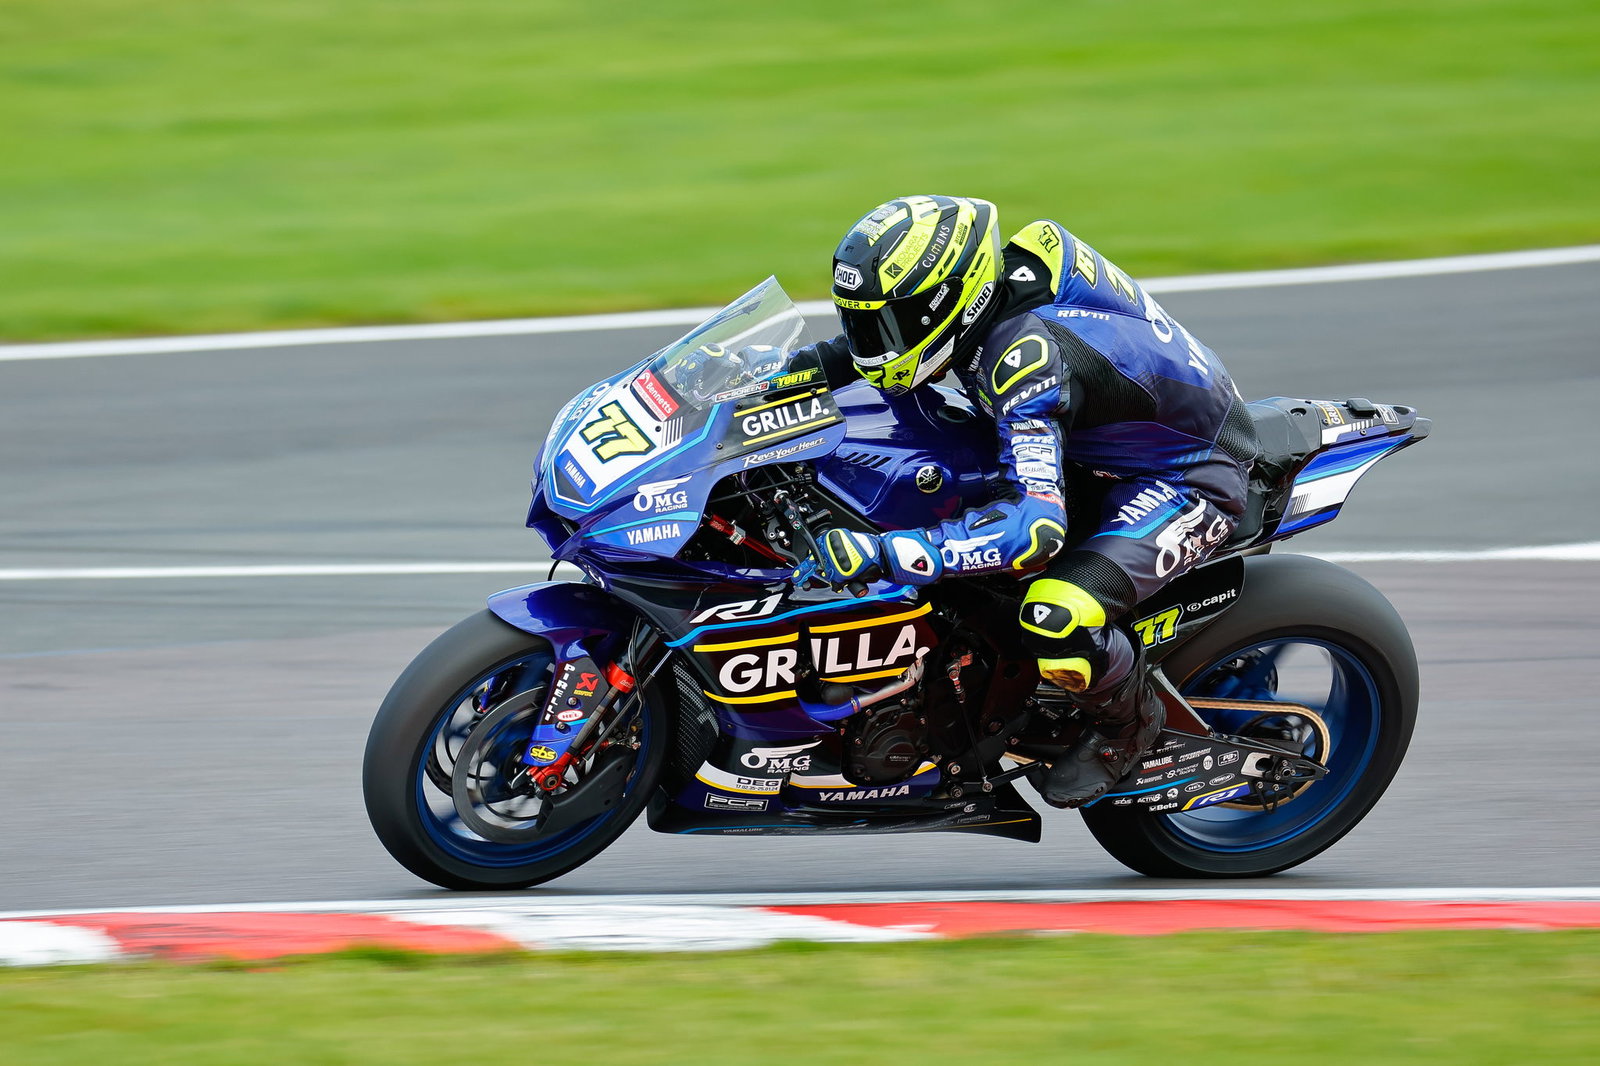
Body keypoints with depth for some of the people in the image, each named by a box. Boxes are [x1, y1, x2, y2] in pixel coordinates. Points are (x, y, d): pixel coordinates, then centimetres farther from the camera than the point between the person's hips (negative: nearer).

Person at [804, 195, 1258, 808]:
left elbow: (1036, 526, -44)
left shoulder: (1023, 353, -36)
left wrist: (883, 554, -48)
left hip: (1190, 477, -10)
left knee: (1055, 619, -31)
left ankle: (1127, 721, 0)